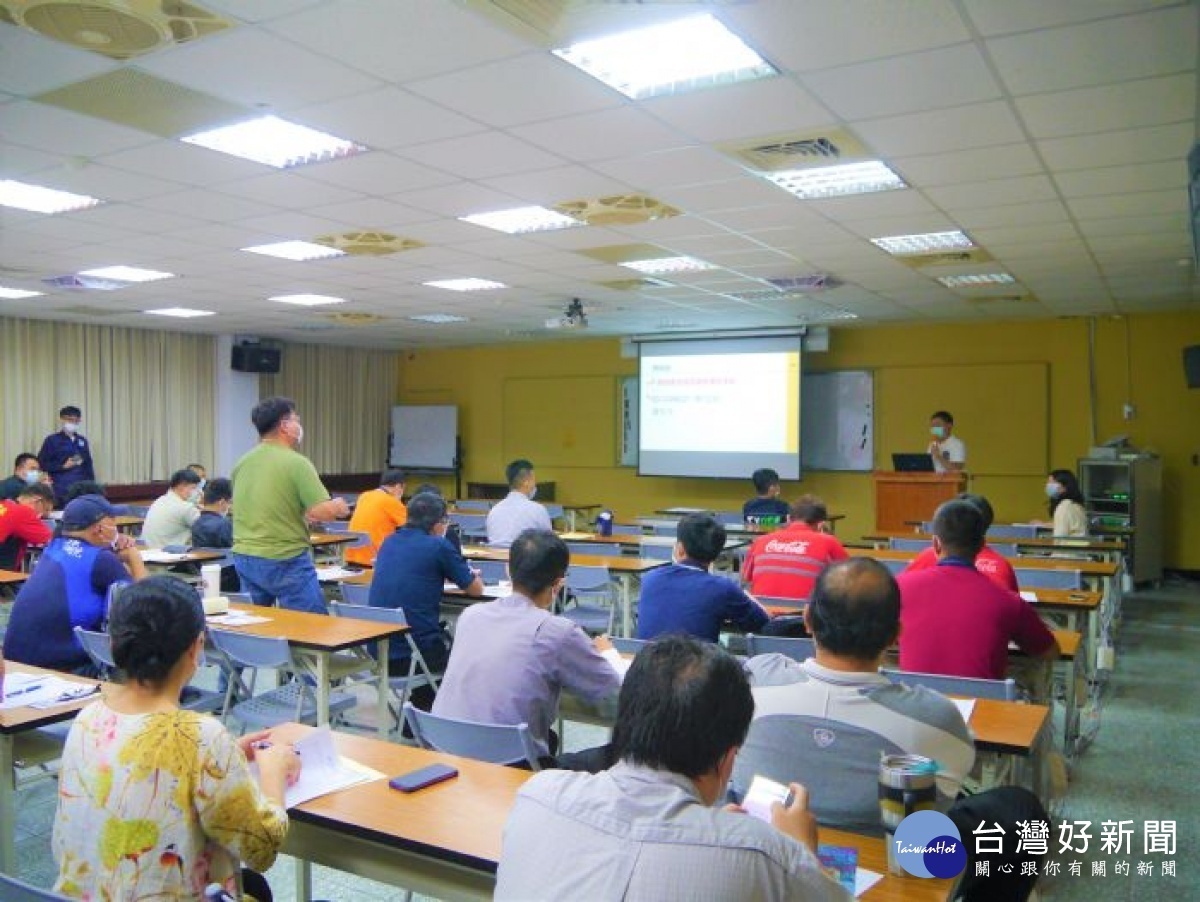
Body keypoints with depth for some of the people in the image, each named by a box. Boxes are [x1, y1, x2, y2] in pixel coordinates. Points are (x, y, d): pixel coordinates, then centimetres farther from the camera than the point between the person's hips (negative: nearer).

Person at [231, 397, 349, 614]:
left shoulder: (241, 463, 6)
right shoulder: (296, 463, -14)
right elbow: (322, 512, -20)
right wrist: (338, 507, 2)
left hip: (244, 557, 7)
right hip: (286, 561, -7)